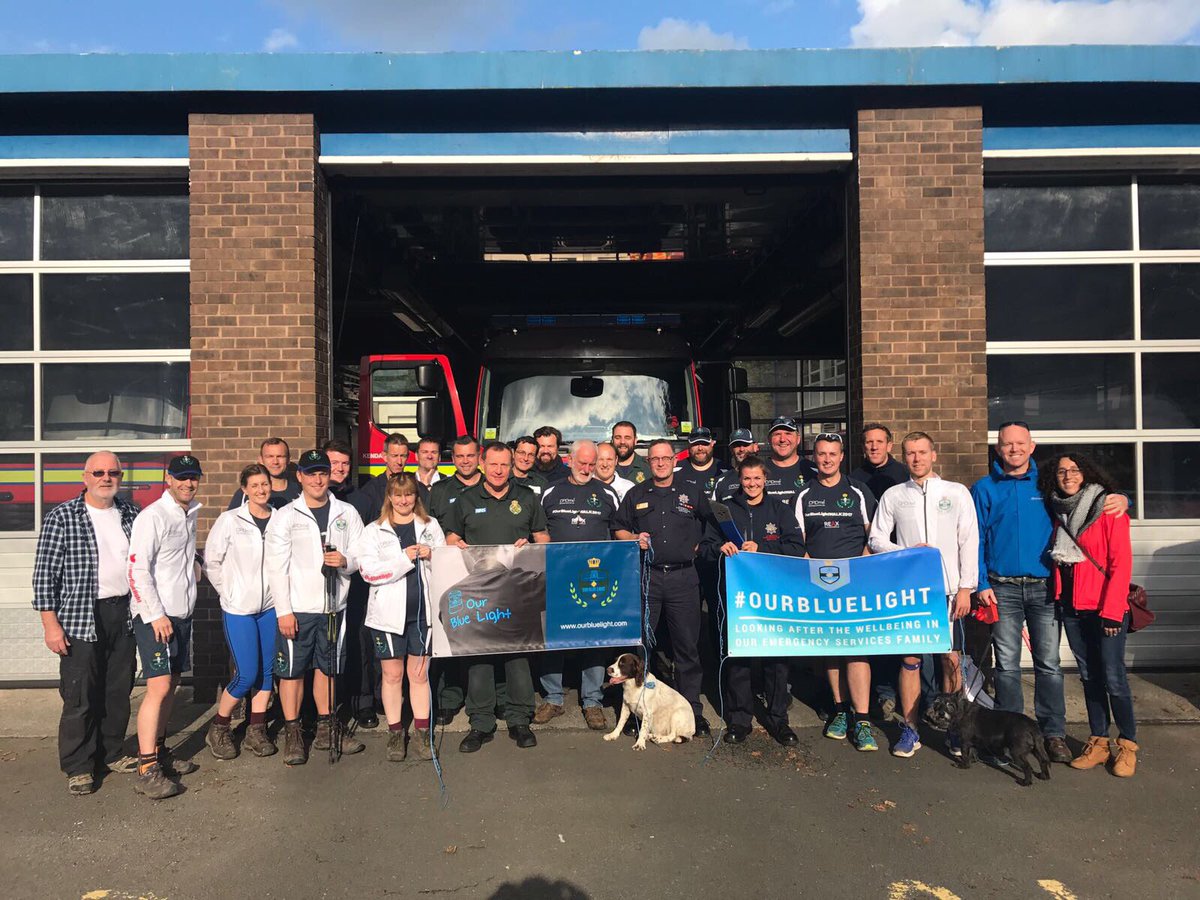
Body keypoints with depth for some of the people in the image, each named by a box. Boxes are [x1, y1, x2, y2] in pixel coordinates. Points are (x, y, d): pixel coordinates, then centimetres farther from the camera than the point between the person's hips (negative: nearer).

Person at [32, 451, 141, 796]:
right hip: (81, 619, -4)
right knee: (80, 696, 2)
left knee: (119, 691, 13)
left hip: (124, 614, 5)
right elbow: (44, 573, -7)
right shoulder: (62, 517, -7)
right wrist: (51, 624, -11)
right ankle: (78, 767, 18)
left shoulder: (131, 514, 7)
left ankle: (112, 753, 30)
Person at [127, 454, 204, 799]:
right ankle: (147, 770, -7)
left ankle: (159, 751, 25)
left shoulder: (191, 513, 12)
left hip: (181, 614, 8)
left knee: (171, 685, 14)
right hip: (155, 616, -8)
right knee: (159, 687, -12)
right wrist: (156, 615, -19)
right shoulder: (153, 517, -13)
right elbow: (138, 570, -17)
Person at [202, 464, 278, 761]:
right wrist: (228, 591, -2)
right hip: (239, 608, -3)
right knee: (246, 674, -5)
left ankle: (256, 731, 21)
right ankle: (218, 728, 17)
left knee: (267, 670, 7)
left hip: (271, 606, 3)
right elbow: (211, 561, -2)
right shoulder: (230, 519, -7)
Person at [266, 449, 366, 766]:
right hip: (297, 608, -3)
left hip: (334, 606, 3)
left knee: (327, 668, 14)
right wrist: (283, 611, -11)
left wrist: (345, 561, -16)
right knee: (292, 670, 2)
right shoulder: (285, 516, -2)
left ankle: (326, 729, 26)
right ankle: (292, 734, 16)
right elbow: (276, 567, -6)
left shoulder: (347, 513, 6)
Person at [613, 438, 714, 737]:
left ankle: (692, 710, 14)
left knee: (687, 645, 3)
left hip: (683, 577, 0)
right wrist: (634, 539, -5)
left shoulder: (691, 493, 11)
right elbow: (618, 528, 13)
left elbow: (714, 523, 21)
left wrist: (700, 545, 10)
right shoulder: (636, 495, 12)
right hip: (646, 576, 0)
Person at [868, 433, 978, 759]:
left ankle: (954, 728, 15)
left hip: (948, 588, 0)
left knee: (951, 659, 2)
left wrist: (966, 587, -3)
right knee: (909, 659, 3)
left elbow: (969, 542, 3)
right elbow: (876, 540, 9)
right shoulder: (893, 496, 8)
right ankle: (910, 730, 12)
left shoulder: (957, 493, 6)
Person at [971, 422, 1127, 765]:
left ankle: (1054, 733, 14)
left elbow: (1091, 500, 17)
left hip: (1044, 588, 1)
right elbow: (976, 540, 3)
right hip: (1003, 589, -1)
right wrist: (982, 584, -5)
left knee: (1048, 663, 3)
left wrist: (1119, 498, -6)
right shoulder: (984, 489, 6)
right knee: (1007, 665, 4)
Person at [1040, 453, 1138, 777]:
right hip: (1071, 607, 5)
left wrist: (1111, 611, -15)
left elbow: (1121, 564, -11)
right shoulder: (1058, 513, 10)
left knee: (1113, 678, -3)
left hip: (1105, 607, -5)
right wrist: (1058, 597, 5)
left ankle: (1128, 746, 14)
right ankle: (1099, 743, 21)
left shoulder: (1108, 510, -7)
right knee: (1089, 676, 11)